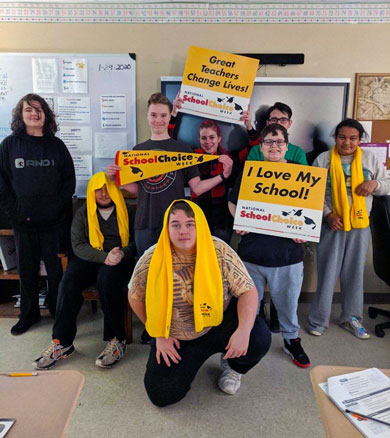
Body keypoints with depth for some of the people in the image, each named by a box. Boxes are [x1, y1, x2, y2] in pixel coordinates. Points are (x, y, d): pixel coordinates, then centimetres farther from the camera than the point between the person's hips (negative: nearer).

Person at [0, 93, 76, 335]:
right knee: (27, 269, 12)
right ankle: (29, 314, 29)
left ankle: (59, 311, 25)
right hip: (23, 222, 1)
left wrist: (58, 206, -9)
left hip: (55, 221, -1)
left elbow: (69, 180, 3)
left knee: (57, 268, 7)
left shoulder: (56, 145, 4)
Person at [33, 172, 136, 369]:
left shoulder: (127, 212, 9)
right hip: (89, 259, 2)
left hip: (119, 260, -2)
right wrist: (104, 256, -17)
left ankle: (117, 340, -24)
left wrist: (122, 254, -19)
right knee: (69, 283, -27)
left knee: (107, 280, -35)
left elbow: (135, 241, 5)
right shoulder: (83, 213, 12)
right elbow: (78, 245, 0)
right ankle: (61, 342, -17)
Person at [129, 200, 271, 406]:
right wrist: (160, 335, -2)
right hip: (175, 337, 1)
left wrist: (244, 330, -32)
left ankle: (233, 366, 12)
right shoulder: (151, 260, -17)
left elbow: (247, 291, -16)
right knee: (161, 395, -8)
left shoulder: (220, 252, -18)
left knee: (258, 340, -27)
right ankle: (193, 358, 25)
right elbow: (135, 298, -1)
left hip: (220, 322, -1)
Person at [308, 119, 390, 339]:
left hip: (360, 224, 3)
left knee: (355, 272, 11)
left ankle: (351, 317, 26)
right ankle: (319, 320, 13)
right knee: (327, 273, 1)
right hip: (332, 223, -2)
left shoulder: (370, 158, 6)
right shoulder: (323, 159, 0)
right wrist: (328, 215, -14)